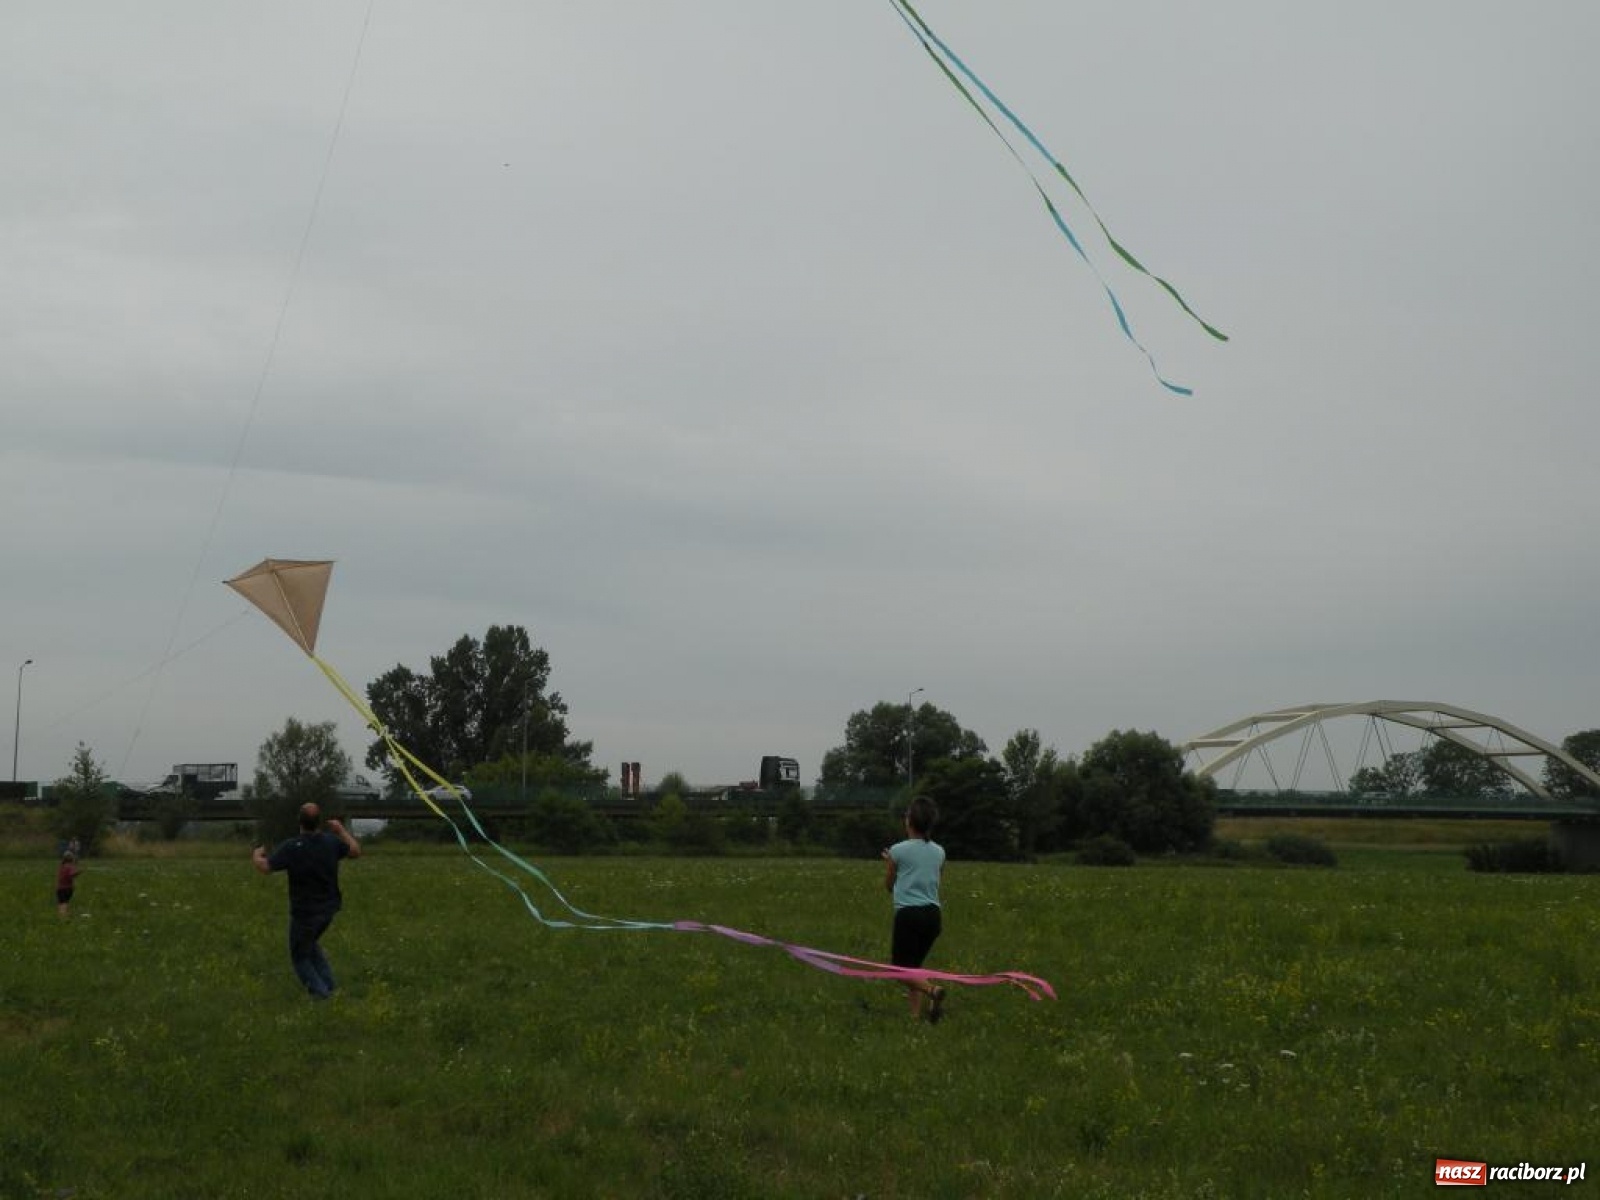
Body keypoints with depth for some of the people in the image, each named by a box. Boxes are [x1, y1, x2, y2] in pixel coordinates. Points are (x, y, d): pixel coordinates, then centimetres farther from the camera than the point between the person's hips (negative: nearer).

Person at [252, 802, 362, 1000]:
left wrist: (256, 855, -3)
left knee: (300, 955, 14)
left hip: (305, 912, -5)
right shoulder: (331, 841, -8)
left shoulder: (292, 847, -23)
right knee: (311, 943, 30)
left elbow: (265, 867, -25)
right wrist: (341, 830, 21)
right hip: (329, 908, 5)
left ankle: (319, 990, 4)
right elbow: (356, 851, 8)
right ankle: (327, 982, 22)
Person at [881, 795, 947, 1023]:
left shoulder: (898, 850, -5)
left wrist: (888, 863, 25)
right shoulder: (939, 852, 8)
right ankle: (917, 1013, 5)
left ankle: (932, 990, -24)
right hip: (933, 914, 5)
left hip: (908, 914, -5)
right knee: (914, 963, 17)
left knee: (900, 966, 2)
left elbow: (889, 885, 8)